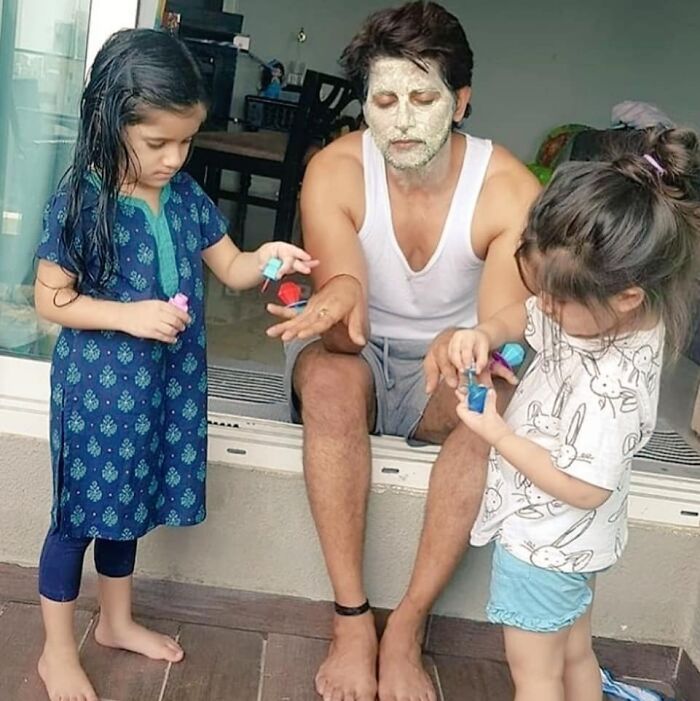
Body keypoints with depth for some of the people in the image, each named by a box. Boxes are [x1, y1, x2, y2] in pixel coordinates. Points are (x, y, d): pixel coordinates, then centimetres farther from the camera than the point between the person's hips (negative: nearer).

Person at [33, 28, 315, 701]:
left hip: (166, 381, 6)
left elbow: (230, 270, 8)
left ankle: (116, 620, 42)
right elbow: (50, 299, -13)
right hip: (96, 385, -5)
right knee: (80, 510, 7)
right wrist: (129, 315, -24)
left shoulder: (186, 195, 0)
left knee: (127, 501, 21)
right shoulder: (79, 203, -16)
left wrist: (266, 258, -13)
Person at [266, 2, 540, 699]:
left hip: (447, 366, 1)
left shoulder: (510, 190, -18)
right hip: (358, 356, 0)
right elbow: (343, 336, -24)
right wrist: (337, 308, -49)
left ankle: (406, 628, -22)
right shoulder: (335, 171, -18)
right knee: (328, 378, -35)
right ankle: (351, 620, -25)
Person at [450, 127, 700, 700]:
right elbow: (524, 317, 6)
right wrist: (485, 333, -15)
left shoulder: (614, 385, -36)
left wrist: (496, 432, -25)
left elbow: (583, 487, -29)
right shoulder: (595, 309, -12)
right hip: (572, 539, 8)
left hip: (545, 541, -8)